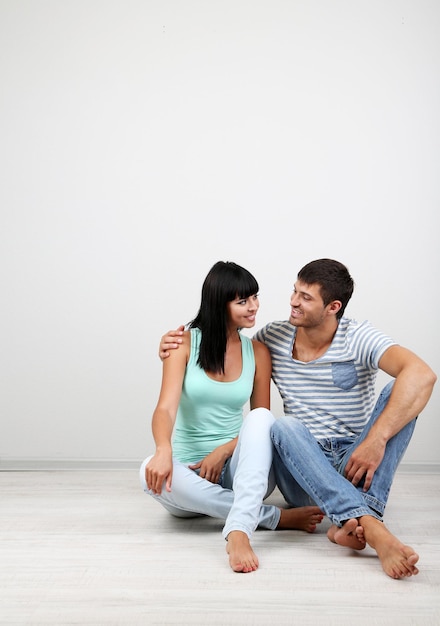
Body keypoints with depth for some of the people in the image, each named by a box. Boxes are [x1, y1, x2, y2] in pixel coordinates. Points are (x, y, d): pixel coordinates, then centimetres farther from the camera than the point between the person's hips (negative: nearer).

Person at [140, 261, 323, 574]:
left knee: (260, 418, -29)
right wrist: (163, 450, -38)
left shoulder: (257, 352, 3)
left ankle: (239, 531, -45)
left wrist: (223, 451, -15)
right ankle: (279, 517, -28)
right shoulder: (185, 343, -4)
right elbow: (166, 407, -16)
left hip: (239, 470, 1)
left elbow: (262, 422, 5)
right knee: (153, 471, -35)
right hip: (191, 472, -1)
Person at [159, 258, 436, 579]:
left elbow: (422, 375, -27)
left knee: (399, 394, -25)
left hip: (355, 467, -1)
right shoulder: (273, 338, 1)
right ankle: (371, 527, -47)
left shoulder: (359, 338, -10)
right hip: (302, 473, 1)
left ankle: (352, 524, -39)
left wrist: (376, 441, -36)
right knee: (284, 427, -32)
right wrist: (177, 350, -3)